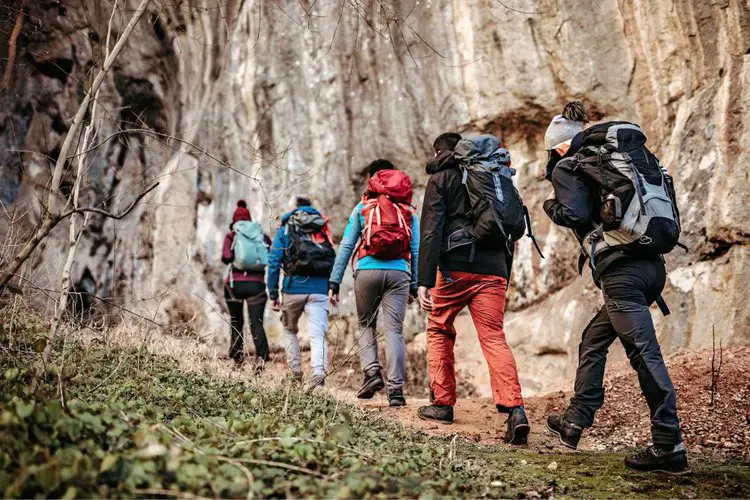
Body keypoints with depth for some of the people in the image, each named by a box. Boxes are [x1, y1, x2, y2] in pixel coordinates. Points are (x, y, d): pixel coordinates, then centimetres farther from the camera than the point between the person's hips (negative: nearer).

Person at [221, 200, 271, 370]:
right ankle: (261, 357, -24)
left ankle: (238, 357, 13)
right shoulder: (262, 236, 11)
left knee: (236, 321, 17)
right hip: (257, 284, 1)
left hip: (235, 283, 0)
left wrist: (227, 258, 13)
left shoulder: (231, 235, 4)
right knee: (256, 322, -3)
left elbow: (226, 257, -8)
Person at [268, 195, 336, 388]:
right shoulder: (323, 230, 16)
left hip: (293, 288, 0)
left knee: (290, 330, 22)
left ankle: (295, 373, 17)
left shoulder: (285, 230, 11)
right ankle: (319, 374, -26)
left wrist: (273, 294, 4)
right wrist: (331, 290, 13)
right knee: (318, 335, -5)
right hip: (319, 290, 1)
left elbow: (274, 262, 2)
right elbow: (333, 262, 11)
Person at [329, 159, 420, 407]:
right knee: (394, 329, 0)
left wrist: (334, 281, 8)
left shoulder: (362, 207, 12)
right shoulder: (409, 210, 17)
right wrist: (415, 284, 13)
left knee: (366, 324, 16)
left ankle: (371, 371, -4)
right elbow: (416, 250, 11)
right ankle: (396, 389, -7)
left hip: (368, 270, -1)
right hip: (399, 273, 1)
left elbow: (346, 245, 7)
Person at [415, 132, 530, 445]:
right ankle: (515, 410, -20)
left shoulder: (441, 178, 7)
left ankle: (442, 403, 15)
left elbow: (431, 231, -5)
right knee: (494, 338, -2)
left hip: (455, 267, -3)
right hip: (493, 270, 4)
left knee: (439, 330, 16)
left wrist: (425, 281, -10)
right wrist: (504, 279, 22)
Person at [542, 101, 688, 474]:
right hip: (652, 265, 8)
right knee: (593, 340, 19)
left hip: (620, 268, -8)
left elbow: (575, 213, -13)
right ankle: (574, 422, 25)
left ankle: (669, 447, -7)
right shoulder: (621, 157, 22)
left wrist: (551, 206, 7)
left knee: (644, 354, -9)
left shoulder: (566, 167, 2)